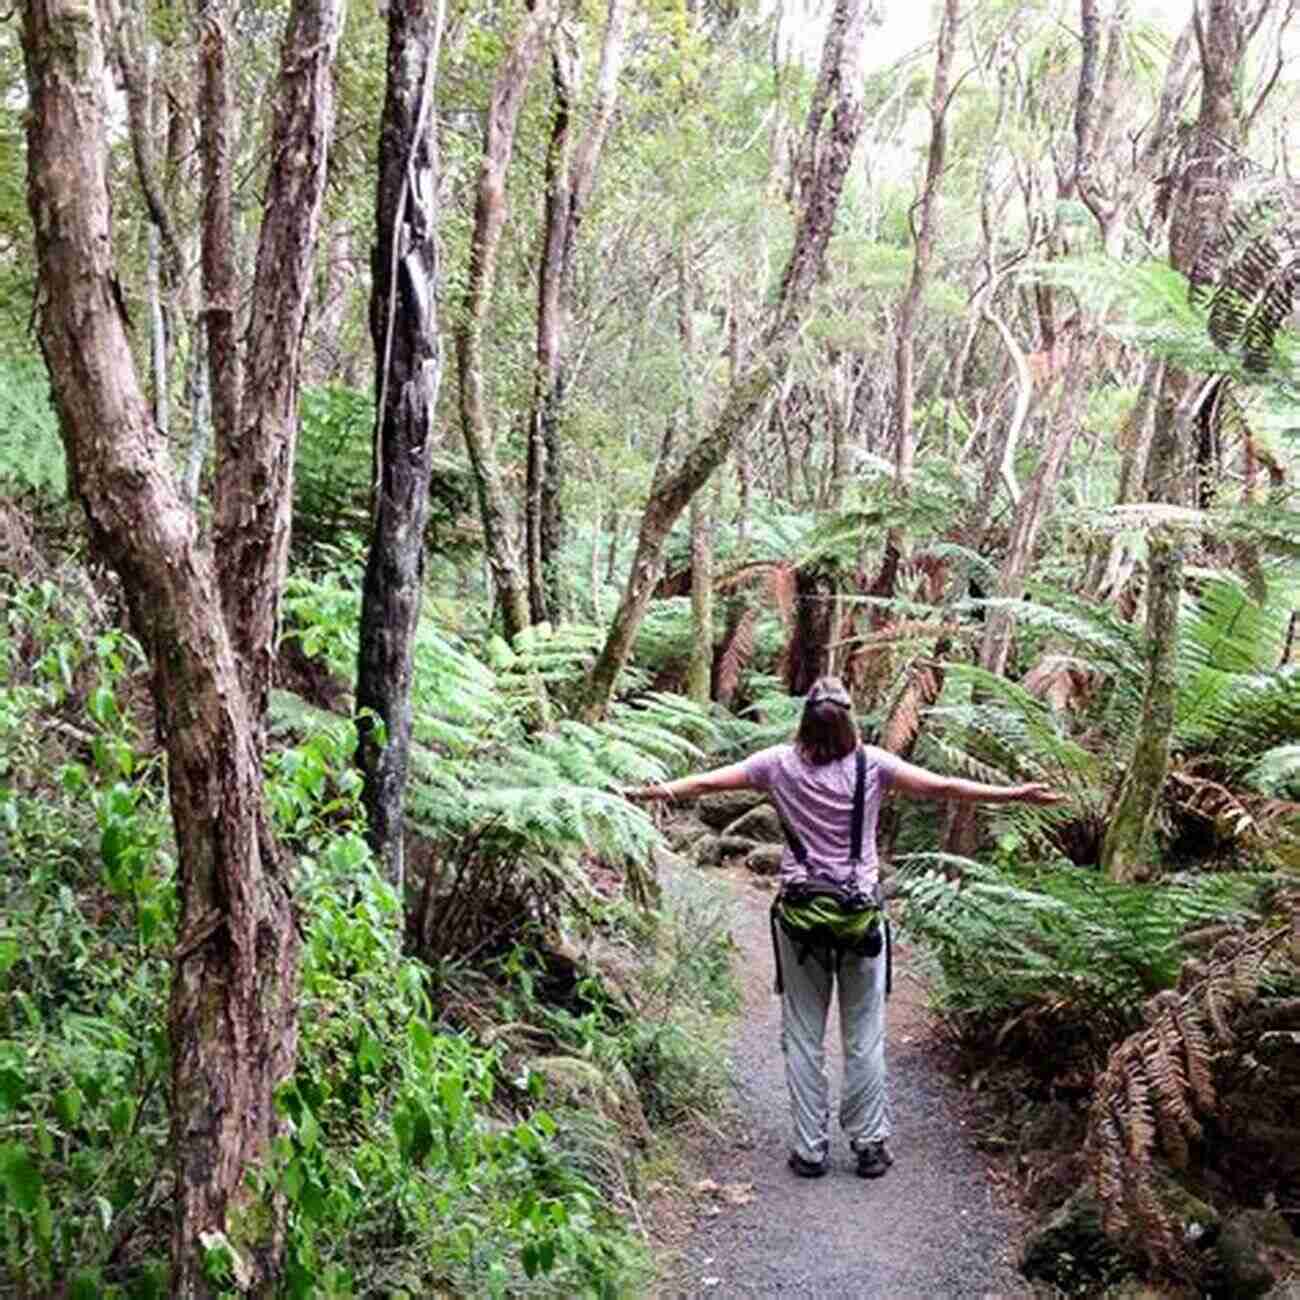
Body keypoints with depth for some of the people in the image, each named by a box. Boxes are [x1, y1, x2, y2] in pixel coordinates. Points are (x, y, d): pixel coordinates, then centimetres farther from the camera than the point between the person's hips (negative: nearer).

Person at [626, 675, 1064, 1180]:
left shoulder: (781, 763, -4)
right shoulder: (871, 764, -6)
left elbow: (706, 782, 0)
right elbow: (943, 787, -9)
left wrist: (648, 793, 12)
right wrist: (1016, 795, -3)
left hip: (800, 915, 1)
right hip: (862, 914, 0)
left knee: (803, 1038, 10)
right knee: (865, 1039, 10)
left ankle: (809, 1148, 14)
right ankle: (870, 1144, 17)